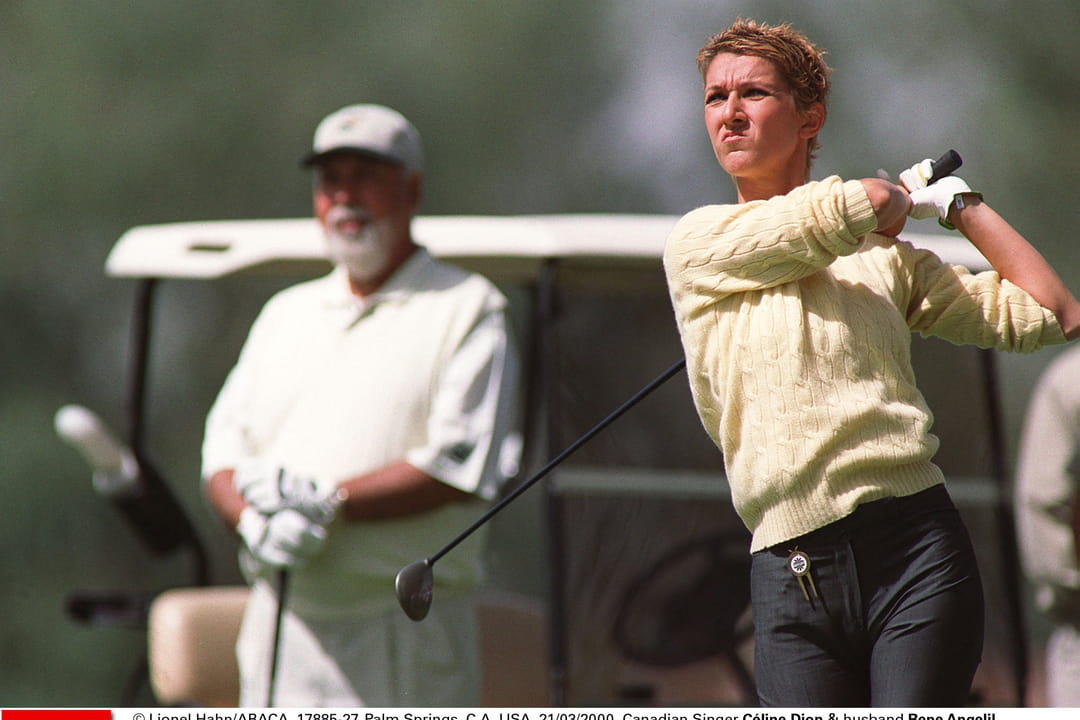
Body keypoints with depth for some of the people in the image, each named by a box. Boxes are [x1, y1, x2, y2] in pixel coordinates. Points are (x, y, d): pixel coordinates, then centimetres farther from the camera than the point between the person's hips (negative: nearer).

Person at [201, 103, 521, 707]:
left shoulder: (469, 309, 3)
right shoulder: (286, 314, 22)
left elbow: (464, 463, -9)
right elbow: (224, 449, 15)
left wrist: (328, 501, -16)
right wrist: (255, 520, -9)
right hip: (281, 625, 5)